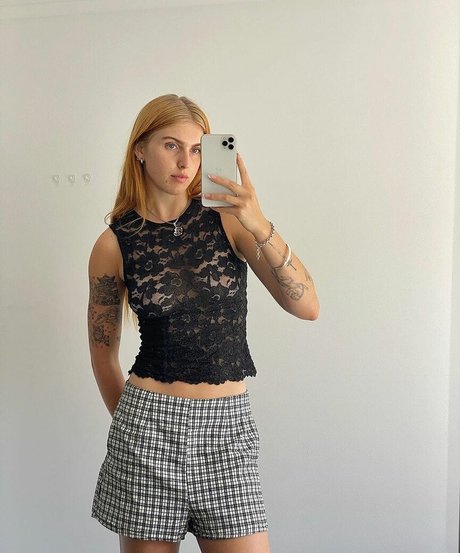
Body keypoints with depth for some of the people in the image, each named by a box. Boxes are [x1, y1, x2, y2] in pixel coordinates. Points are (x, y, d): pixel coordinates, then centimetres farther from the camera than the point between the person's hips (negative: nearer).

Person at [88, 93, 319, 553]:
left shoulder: (227, 217, 0)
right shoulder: (114, 244, -1)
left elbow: (307, 307, -11)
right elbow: (103, 357, 9)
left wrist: (260, 227, -22)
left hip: (229, 428, 1)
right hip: (150, 426, 0)